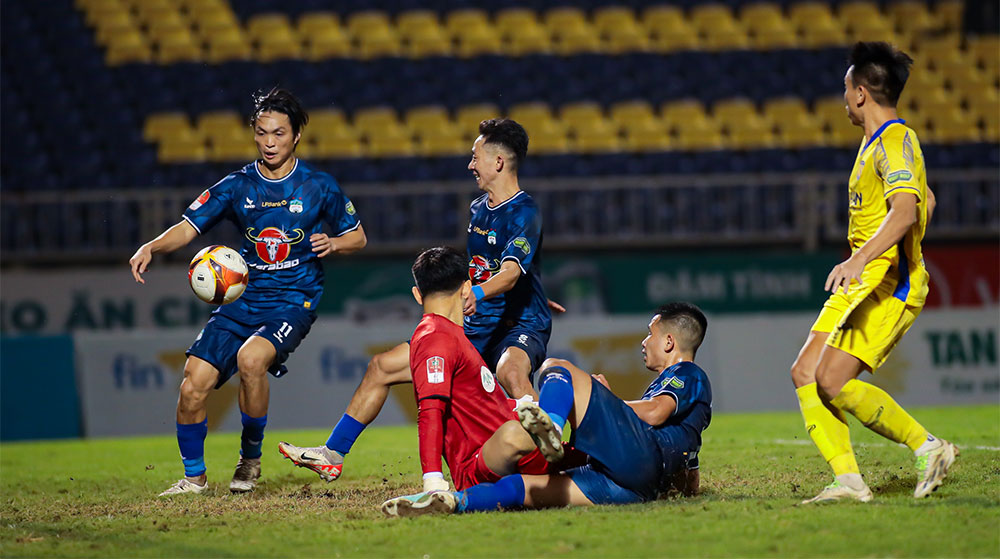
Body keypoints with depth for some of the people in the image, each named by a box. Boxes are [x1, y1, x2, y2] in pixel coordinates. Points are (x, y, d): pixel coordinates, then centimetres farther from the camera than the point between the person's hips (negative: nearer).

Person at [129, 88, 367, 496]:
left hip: (294, 302, -3)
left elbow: (357, 236, 11)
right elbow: (189, 227, 0)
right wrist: (152, 247, -20)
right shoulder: (237, 186, 5)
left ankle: (250, 459, -10)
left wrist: (333, 243, -12)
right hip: (243, 298, 3)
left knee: (251, 358, -33)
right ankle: (194, 477, 11)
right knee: (193, 386, -12)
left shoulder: (318, 187, 1)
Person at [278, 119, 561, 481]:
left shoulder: (524, 213, -15)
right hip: (474, 329, 9)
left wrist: (476, 294, -51)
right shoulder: (479, 209, 13)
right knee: (382, 367, 5)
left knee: (510, 371, -45)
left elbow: (510, 273, -33)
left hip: (520, 328, -9)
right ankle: (332, 455, 12)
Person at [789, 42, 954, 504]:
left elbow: (905, 209, -31)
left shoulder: (894, 143, -14)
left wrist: (860, 259, -44)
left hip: (888, 284, -10)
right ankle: (848, 480, -6)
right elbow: (926, 201, 33)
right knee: (806, 374, -1)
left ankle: (927, 448, -10)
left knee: (834, 381, -20)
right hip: (864, 284, 10)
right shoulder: (879, 142, 19)